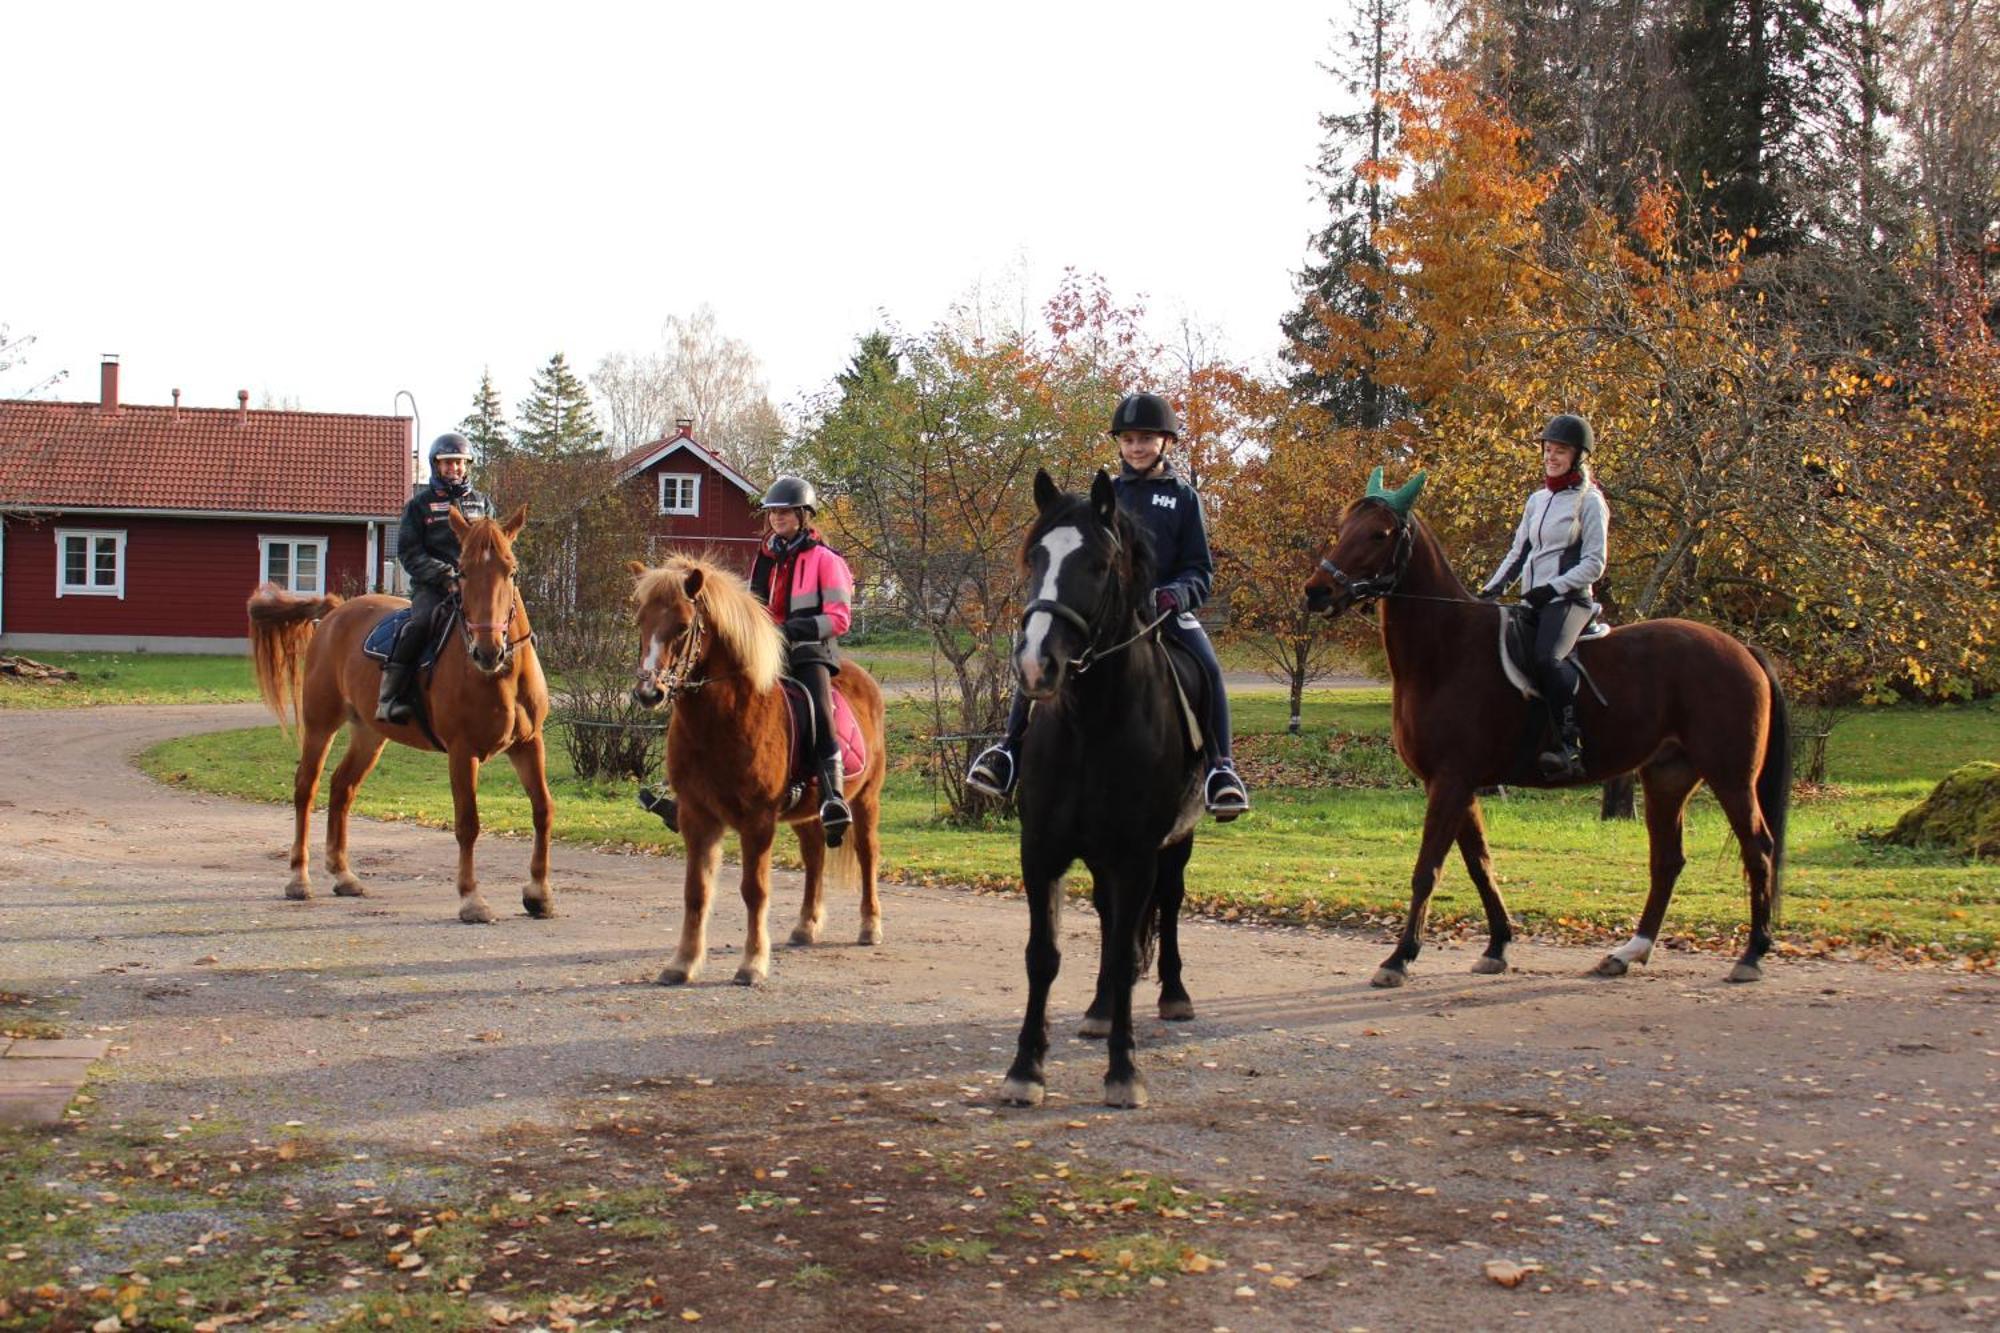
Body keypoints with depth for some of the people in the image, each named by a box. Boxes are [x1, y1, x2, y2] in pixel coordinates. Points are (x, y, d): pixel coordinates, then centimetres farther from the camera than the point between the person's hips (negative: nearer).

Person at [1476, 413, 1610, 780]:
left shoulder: (1590, 502, -1)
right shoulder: (1537, 500, 19)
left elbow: (1594, 564, -7)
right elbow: (1518, 553, 22)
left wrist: (1554, 587, -18)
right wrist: (1492, 588, 8)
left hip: (1569, 600, -8)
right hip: (1533, 602, 8)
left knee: (1548, 657, -34)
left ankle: (1570, 744, -31)